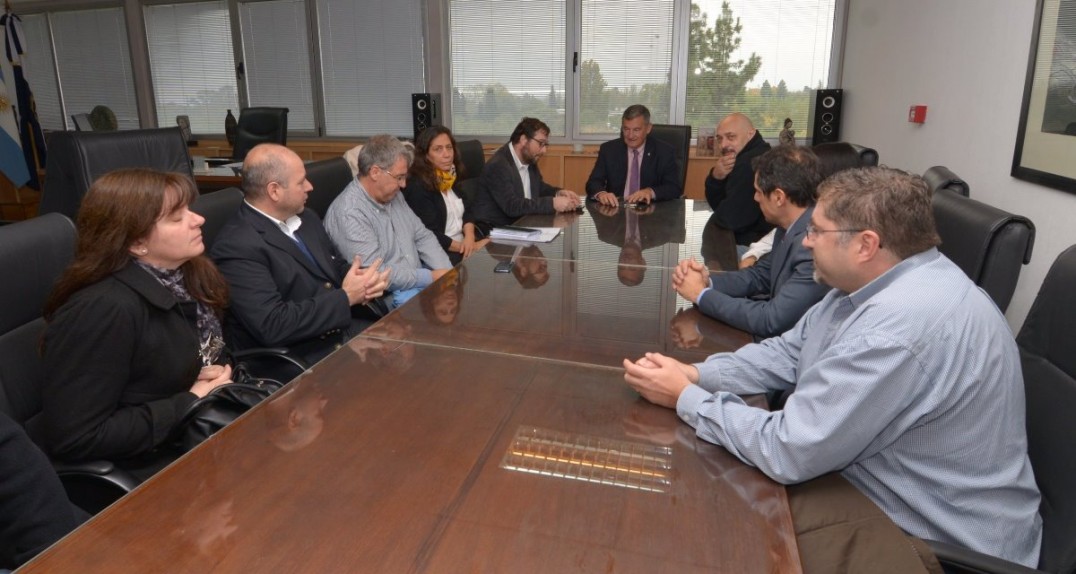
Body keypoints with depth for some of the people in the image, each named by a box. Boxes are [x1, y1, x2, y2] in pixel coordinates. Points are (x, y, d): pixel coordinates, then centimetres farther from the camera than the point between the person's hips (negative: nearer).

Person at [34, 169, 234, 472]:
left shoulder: (189, 273, 1)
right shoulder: (102, 310, -23)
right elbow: (74, 439, -24)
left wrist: (216, 376, -7)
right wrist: (191, 403, -20)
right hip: (144, 467, -7)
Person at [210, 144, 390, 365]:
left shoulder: (305, 218, 11)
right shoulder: (237, 246, -14)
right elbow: (273, 326, -21)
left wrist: (365, 281, -3)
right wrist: (345, 297, -15)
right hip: (312, 357, -8)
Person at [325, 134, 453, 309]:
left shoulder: (393, 196, 8)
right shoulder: (349, 213, -20)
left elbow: (422, 236, 12)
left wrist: (447, 273, -4)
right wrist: (431, 277, -18)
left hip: (419, 281, 9)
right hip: (386, 299, -9)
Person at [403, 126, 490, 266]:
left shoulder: (451, 178, 11)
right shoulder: (417, 187, -12)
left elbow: (466, 211, 11)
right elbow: (428, 236, -16)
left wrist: (469, 237, -10)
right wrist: (469, 248, -16)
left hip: (464, 244, 7)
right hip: (440, 254, -7)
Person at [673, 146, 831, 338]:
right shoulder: (791, 227, -1)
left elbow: (771, 321, -28)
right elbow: (761, 275, 12)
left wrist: (702, 294, -17)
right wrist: (708, 281, -6)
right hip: (778, 332, 7)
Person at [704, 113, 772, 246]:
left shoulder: (750, 163, -24)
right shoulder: (742, 156, 7)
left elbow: (730, 219, -23)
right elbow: (716, 205, 8)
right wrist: (716, 177, -12)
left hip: (755, 245, -8)